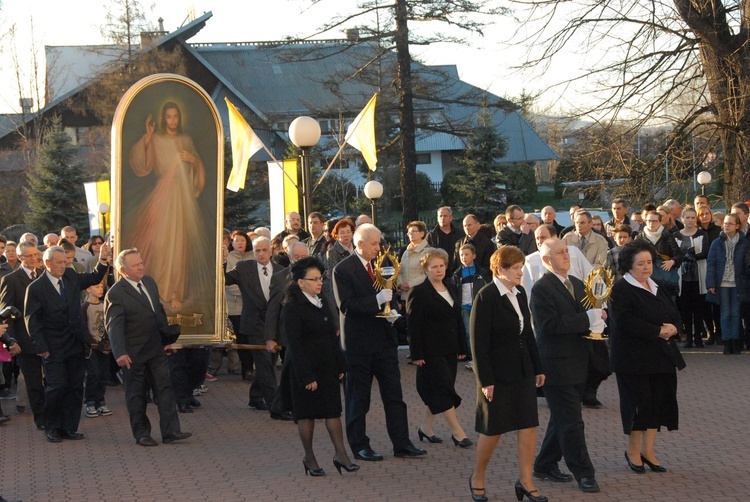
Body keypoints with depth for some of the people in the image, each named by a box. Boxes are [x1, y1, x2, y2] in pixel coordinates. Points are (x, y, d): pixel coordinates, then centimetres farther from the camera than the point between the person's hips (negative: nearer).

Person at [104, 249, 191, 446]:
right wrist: (120, 353, -33)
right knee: (136, 395, 5)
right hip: (133, 354, -6)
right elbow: (114, 326, -23)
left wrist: (167, 338, 15)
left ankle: (170, 431, 7)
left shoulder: (150, 282, 7)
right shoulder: (115, 294, -16)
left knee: (165, 389, 4)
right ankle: (141, 434, 15)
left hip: (156, 349, 6)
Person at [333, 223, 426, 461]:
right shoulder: (343, 269, -10)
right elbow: (347, 305, -18)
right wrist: (377, 300, -26)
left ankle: (402, 443, 12)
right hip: (359, 341, -6)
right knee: (358, 399, 4)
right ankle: (359, 446, 14)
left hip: (384, 340, 6)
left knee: (394, 395, 7)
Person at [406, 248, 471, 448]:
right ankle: (457, 432, -3)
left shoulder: (450, 288, 12)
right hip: (432, 351, -7)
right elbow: (414, 326, -11)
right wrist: (417, 354, -15)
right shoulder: (420, 292, -9)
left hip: (450, 349, 7)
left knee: (437, 392, 11)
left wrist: (462, 347, 13)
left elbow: (458, 319, 17)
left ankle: (426, 427, 23)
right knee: (444, 389, -6)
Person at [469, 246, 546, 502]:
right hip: (497, 373, -6)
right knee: (493, 429, 3)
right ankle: (477, 478, 22)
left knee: (528, 425, 3)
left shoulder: (519, 293, 6)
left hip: (523, 372, 6)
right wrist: (486, 380, -17)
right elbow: (478, 342, -16)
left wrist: (537, 367, 12)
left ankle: (525, 481, 10)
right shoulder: (486, 297, -15)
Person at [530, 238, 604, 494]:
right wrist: (587, 319, -22)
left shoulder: (577, 283, 13)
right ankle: (583, 473, 1)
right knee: (571, 422, -5)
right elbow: (549, 324, -23)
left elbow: (585, 317, 19)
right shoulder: (542, 289, -13)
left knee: (562, 419, 16)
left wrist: (596, 321, -6)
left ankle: (545, 465, 27)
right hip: (557, 365, -8)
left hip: (577, 364, 8)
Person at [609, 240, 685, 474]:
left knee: (659, 400, 6)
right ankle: (633, 451, 14)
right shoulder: (621, 290, -10)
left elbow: (675, 313, 16)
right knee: (639, 401, -2)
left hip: (661, 356, 7)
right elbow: (625, 322, -21)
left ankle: (647, 450, 17)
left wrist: (672, 327, -8)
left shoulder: (657, 288, 15)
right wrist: (658, 331, -18)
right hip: (633, 356, -7)